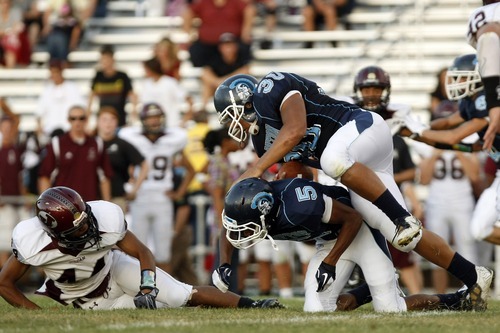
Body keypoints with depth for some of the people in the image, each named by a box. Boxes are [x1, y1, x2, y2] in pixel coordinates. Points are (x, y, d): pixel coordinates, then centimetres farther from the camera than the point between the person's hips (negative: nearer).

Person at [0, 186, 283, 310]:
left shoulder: (106, 219, -31)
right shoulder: (32, 243, -35)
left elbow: (143, 254, -16)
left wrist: (147, 291, -31)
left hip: (114, 269, 1)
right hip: (87, 301, -1)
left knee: (186, 294, -9)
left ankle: (251, 306, 3)